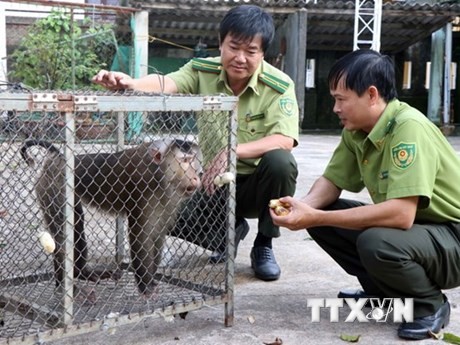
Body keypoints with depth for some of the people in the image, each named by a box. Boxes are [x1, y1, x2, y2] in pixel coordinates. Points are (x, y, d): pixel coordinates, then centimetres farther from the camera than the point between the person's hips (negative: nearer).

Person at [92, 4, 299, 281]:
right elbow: (165, 84, -30)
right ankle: (230, 230, 12)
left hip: (257, 185, -2)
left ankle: (264, 245, -8)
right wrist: (129, 83, -53)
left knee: (280, 161, -35)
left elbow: (285, 141, -30)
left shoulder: (279, 86, -18)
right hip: (215, 182, 3)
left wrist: (231, 152, -44)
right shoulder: (203, 72, -11)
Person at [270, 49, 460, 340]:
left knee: (376, 243, -35)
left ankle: (431, 306, -5)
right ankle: (385, 291, 12)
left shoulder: (408, 127, -28)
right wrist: (304, 207, -19)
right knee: (320, 215, -2)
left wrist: (316, 217, -32)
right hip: (410, 226, 8)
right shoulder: (356, 129, -4)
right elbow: (332, 180, 4)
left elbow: (401, 213, -36)